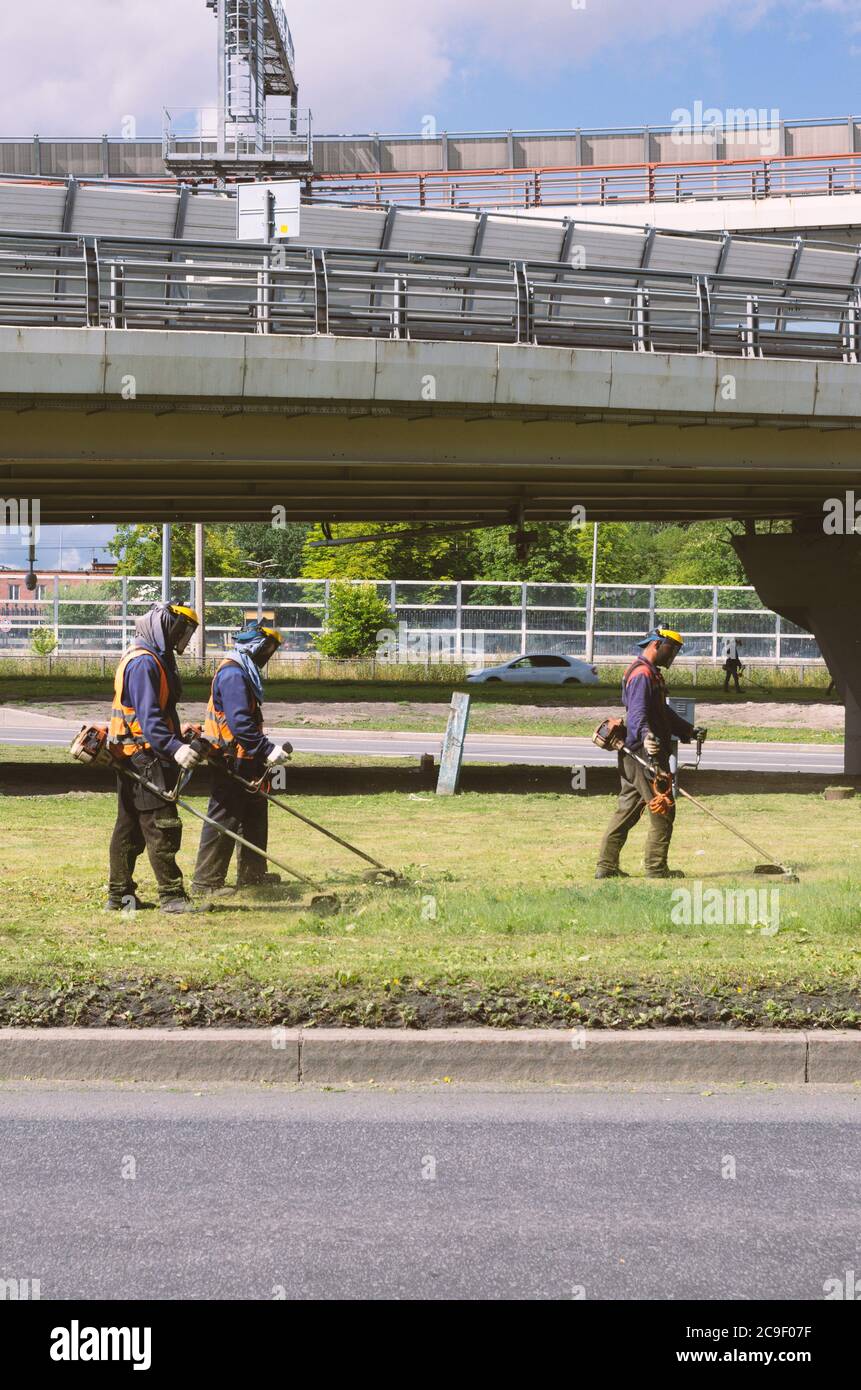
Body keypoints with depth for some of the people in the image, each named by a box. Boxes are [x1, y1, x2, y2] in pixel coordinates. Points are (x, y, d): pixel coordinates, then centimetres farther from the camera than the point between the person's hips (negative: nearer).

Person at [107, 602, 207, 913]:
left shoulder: (155, 659, 18)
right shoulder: (144, 663, -16)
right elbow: (149, 717, -25)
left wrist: (182, 741, 30)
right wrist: (175, 748, -33)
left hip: (134, 758, 11)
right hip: (144, 757, -11)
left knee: (130, 826, 14)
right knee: (162, 826, -8)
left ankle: (119, 894, 19)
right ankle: (171, 896, -6)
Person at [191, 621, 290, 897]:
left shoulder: (243, 672, 17)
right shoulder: (233, 674, -18)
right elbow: (240, 722, -26)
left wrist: (264, 751, 21)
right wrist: (268, 749, -26)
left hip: (244, 760, 11)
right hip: (231, 761, -11)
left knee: (255, 813, 18)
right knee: (224, 819, -7)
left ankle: (252, 874, 27)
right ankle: (206, 881, -4)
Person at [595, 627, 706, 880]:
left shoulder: (651, 673, 21)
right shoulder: (643, 674, -14)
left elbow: (663, 712, 33)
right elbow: (637, 712, -29)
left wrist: (689, 730, 33)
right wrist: (645, 735, -46)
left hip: (634, 755, 11)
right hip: (645, 754, -11)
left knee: (627, 809, 11)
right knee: (663, 811, -3)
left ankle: (606, 866, 12)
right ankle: (656, 869, 3)